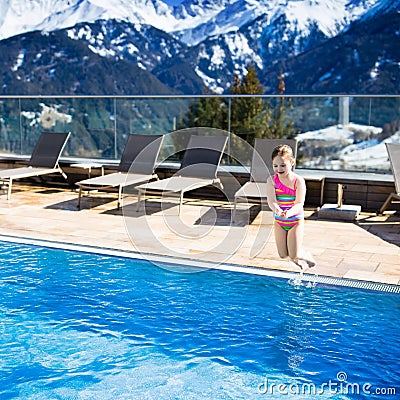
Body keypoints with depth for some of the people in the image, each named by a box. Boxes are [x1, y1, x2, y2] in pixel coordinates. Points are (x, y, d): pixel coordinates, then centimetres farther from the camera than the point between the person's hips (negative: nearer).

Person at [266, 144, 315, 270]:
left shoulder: (298, 181, -16)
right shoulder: (272, 180, -9)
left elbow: (299, 203, -22)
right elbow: (271, 200, -21)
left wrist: (289, 212, -44)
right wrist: (276, 210, -45)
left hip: (296, 220, -3)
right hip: (279, 221, 3)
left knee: (293, 256, -6)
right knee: (283, 255, 4)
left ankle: (306, 256, 28)